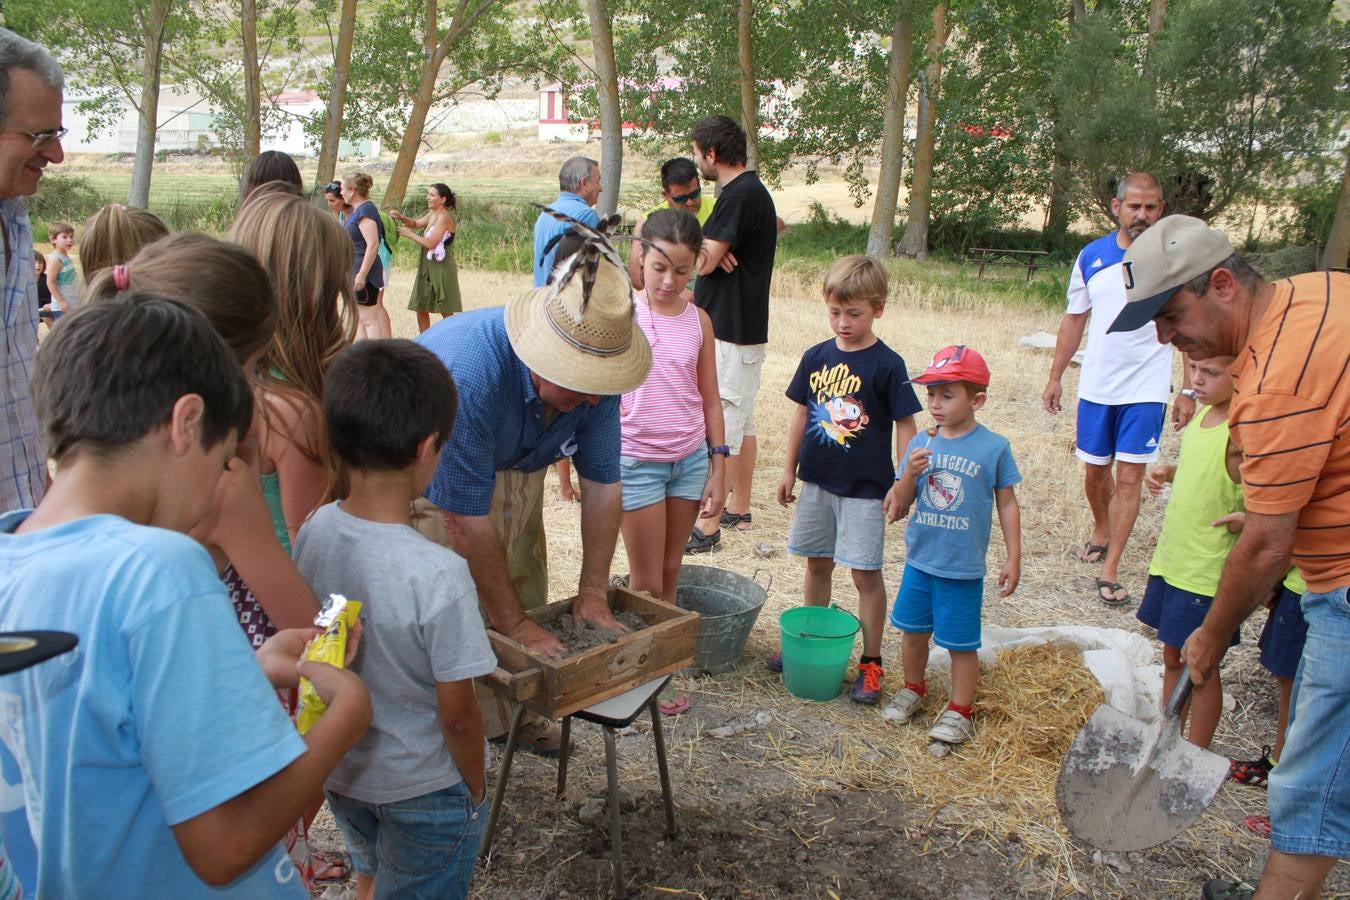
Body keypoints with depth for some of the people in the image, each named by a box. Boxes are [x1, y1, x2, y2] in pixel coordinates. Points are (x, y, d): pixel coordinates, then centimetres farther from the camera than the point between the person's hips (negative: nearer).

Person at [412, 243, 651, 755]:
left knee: (526, 596, 11)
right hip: (432, 483, -5)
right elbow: (469, 520, -36)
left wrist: (593, 594, -11)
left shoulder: (595, 372, -24)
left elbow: (602, 484, -13)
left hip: (515, 469, 6)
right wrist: (513, 623, -27)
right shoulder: (471, 374, -42)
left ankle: (517, 714, 30)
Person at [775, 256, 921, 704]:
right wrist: (789, 469, 12)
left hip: (865, 487, -4)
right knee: (817, 565, 17)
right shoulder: (816, 357, 2)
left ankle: (871, 663, 14)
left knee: (866, 574, 2)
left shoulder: (887, 365, -11)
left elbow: (905, 426, -8)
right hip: (817, 482, 5)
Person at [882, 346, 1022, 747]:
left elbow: (1007, 504, -1)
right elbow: (900, 502, 0)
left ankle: (960, 710, 26)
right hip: (919, 560, 4)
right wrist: (909, 474, -20)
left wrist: (1013, 559, -1)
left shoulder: (994, 447, -10)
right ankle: (913, 688, 41)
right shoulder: (921, 444, -1)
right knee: (913, 630, 18)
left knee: (961, 643, 8)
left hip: (963, 567, -4)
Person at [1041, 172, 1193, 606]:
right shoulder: (1091, 256, 2)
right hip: (1095, 387, 3)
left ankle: (1109, 570, 2)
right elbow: (1074, 320, 9)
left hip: (1147, 390, -3)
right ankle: (1101, 533, 40)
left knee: (1129, 477, -4)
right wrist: (1055, 378, 8)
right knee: (1095, 471, 13)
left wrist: (1188, 392, -4)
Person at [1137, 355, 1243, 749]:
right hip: (1171, 559, 8)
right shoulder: (1202, 414, 4)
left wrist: (1243, 520, -38)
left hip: (1208, 573, -8)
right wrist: (1166, 472, 3)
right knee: (1173, 656, 20)